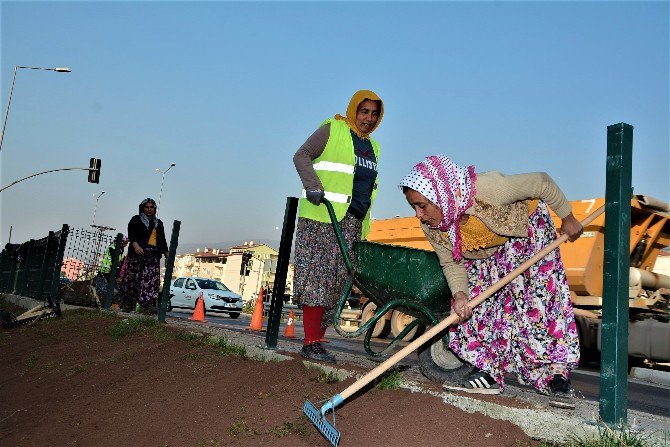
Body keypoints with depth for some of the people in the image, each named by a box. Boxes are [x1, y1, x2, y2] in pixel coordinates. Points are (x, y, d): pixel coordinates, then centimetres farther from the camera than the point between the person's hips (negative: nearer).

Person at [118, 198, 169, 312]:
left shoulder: (159, 223, 23)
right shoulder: (136, 220, 9)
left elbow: (163, 240, 24)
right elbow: (131, 234, -6)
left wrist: (167, 256, 17)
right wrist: (136, 246, -24)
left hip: (154, 256, 4)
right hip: (138, 253, -3)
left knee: (152, 281, -8)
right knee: (132, 279, -6)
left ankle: (148, 306, -11)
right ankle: (127, 306, 0)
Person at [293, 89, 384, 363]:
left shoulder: (372, 147, 23)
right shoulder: (333, 129, 4)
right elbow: (302, 156, -2)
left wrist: (364, 226, 19)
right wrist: (312, 186, -19)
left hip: (353, 222, 7)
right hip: (321, 216, -6)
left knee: (336, 280, 3)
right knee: (316, 278, -10)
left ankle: (317, 339, 8)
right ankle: (311, 342, -8)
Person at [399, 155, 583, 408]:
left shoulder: (485, 189, -43)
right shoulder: (431, 226, -25)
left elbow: (541, 183, -26)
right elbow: (451, 264, -10)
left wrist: (567, 219, -12)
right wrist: (459, 294, -30)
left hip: (526, 229, -4)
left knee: (542, 299, -13)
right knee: (473, 302, -7)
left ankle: (558, 377, -4)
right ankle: (486, 373, 1)